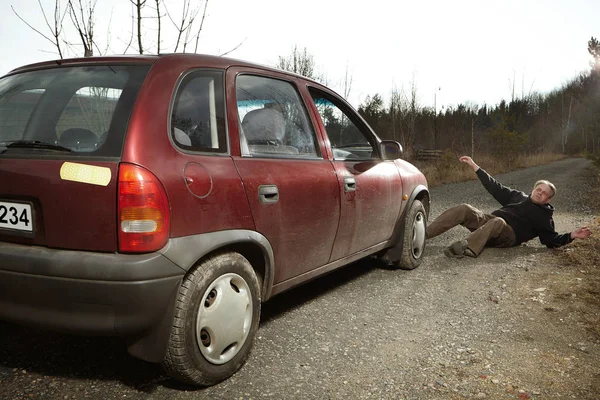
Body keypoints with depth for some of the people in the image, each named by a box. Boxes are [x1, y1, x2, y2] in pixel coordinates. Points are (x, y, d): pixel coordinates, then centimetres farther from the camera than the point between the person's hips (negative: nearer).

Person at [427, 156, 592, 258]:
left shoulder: (545, 218, 16)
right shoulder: (518, 196, 27)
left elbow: (552, 240, 9)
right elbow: (495, 187, 25)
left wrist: (572, 236, -11)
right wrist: (474, 166, 22)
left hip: (508, 234, -4)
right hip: (489, 220, 5)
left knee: (498, 222, -40)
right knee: (464, 209, -22)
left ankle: (467, 247, -64)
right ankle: (423, 233, -34)